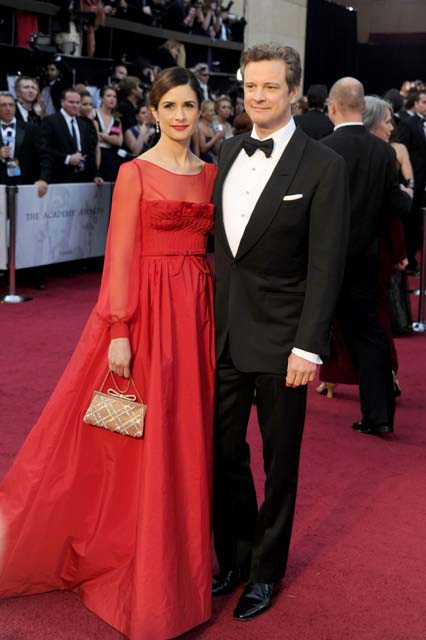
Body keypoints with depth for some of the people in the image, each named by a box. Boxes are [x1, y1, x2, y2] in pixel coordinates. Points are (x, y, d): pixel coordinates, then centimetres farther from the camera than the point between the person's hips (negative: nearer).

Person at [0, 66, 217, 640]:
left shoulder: (210, 174, 11)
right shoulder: (135, 173, -4)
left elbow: (213, 248, 13)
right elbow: (121, 255, -9)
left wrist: (214, 314, 7)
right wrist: (119, 332, -15)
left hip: (198, 312, 5)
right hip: (146, 309, -5)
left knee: (186, 438, 11)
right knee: (137, 441, 2)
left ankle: (174, 561, 27)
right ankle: (126, 556, 19)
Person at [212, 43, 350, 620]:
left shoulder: (323, 166, -9)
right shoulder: (228, 152, 8)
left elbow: (326, 265, -11)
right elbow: (217, 239, 10)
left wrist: (307, 347, -15)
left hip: (279, 339, -4)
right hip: (222, 333, 5)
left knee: (279, 464, 11)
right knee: (223, 453, 12)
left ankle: (265, 571, 29)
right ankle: (233, 556, 32)